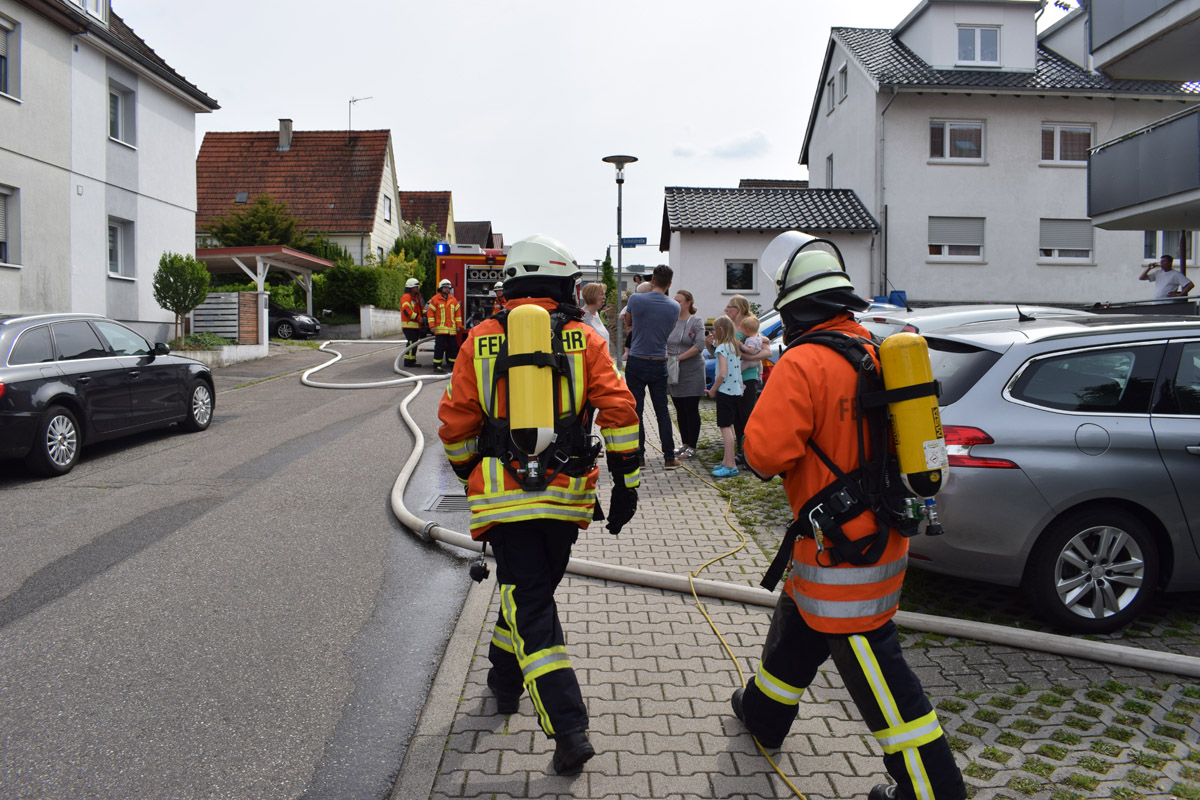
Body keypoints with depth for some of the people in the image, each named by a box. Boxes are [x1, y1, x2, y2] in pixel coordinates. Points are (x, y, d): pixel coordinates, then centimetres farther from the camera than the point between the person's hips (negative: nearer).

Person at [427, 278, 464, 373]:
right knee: (439, 347, -5)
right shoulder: (435, 299, -1)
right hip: (440, 329, -4)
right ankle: (437, 366, 0)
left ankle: (453, 365, 18)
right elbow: (430, 312, -3)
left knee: (453, 347, 7)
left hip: (452, 329, 4)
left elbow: (458, 312, 15)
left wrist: (458, 325, 8)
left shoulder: (453, 299, 13)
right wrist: (432, 326, -10)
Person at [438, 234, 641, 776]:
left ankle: (570, 731, -2)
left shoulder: (481, 340, 2)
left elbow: (456, 425, 3)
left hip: (504, 497, -2)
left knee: (531, 610, 3)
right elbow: (618, 411, -7)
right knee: (532, 591, 23)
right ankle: (505, 683, 43)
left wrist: (470, 477, 20)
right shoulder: (584, 340, 1)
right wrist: (625, 483, 0)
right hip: (566, 497, 2)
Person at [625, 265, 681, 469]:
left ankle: (638, 456, 9)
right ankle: (669, 458, 9)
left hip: (636, 362, -2)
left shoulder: (636, 300, -9)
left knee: (636, 411, 5)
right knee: (662, 412, 9)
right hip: (659, 364, 2)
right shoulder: (674, 307, -1)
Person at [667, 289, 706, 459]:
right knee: (680, 410, 11)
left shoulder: (696, 322, -5)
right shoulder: (671, 322, 10)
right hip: (673, 373, 6)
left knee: (691, 410, -2)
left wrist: (679, 357, -16)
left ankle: (692, 447, 4)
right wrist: (666, 355, -10)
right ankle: (684, 444, 21)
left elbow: (699, 345, -15)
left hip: (692, 373, -5)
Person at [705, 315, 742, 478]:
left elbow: (723, 373, -21)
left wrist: (713, 390, -9)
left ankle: (730, 466, -10)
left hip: (725, 390, -9)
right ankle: (726, 461, 20)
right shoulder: (735, 346, 13)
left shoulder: (722, 347, -13)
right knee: (728, 426, 15)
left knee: (725, 427, -8)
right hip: (736, 390, 9)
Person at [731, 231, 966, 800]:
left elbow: (766, 452, -26)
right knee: (795, 624, 26)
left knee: (872, 663, 3)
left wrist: (768, 402, -8)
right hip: (882, 527, 10)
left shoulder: (802, 364, -22)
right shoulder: (874, 349, 5)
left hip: (844, 549, -9)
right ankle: (763, 714, 47)